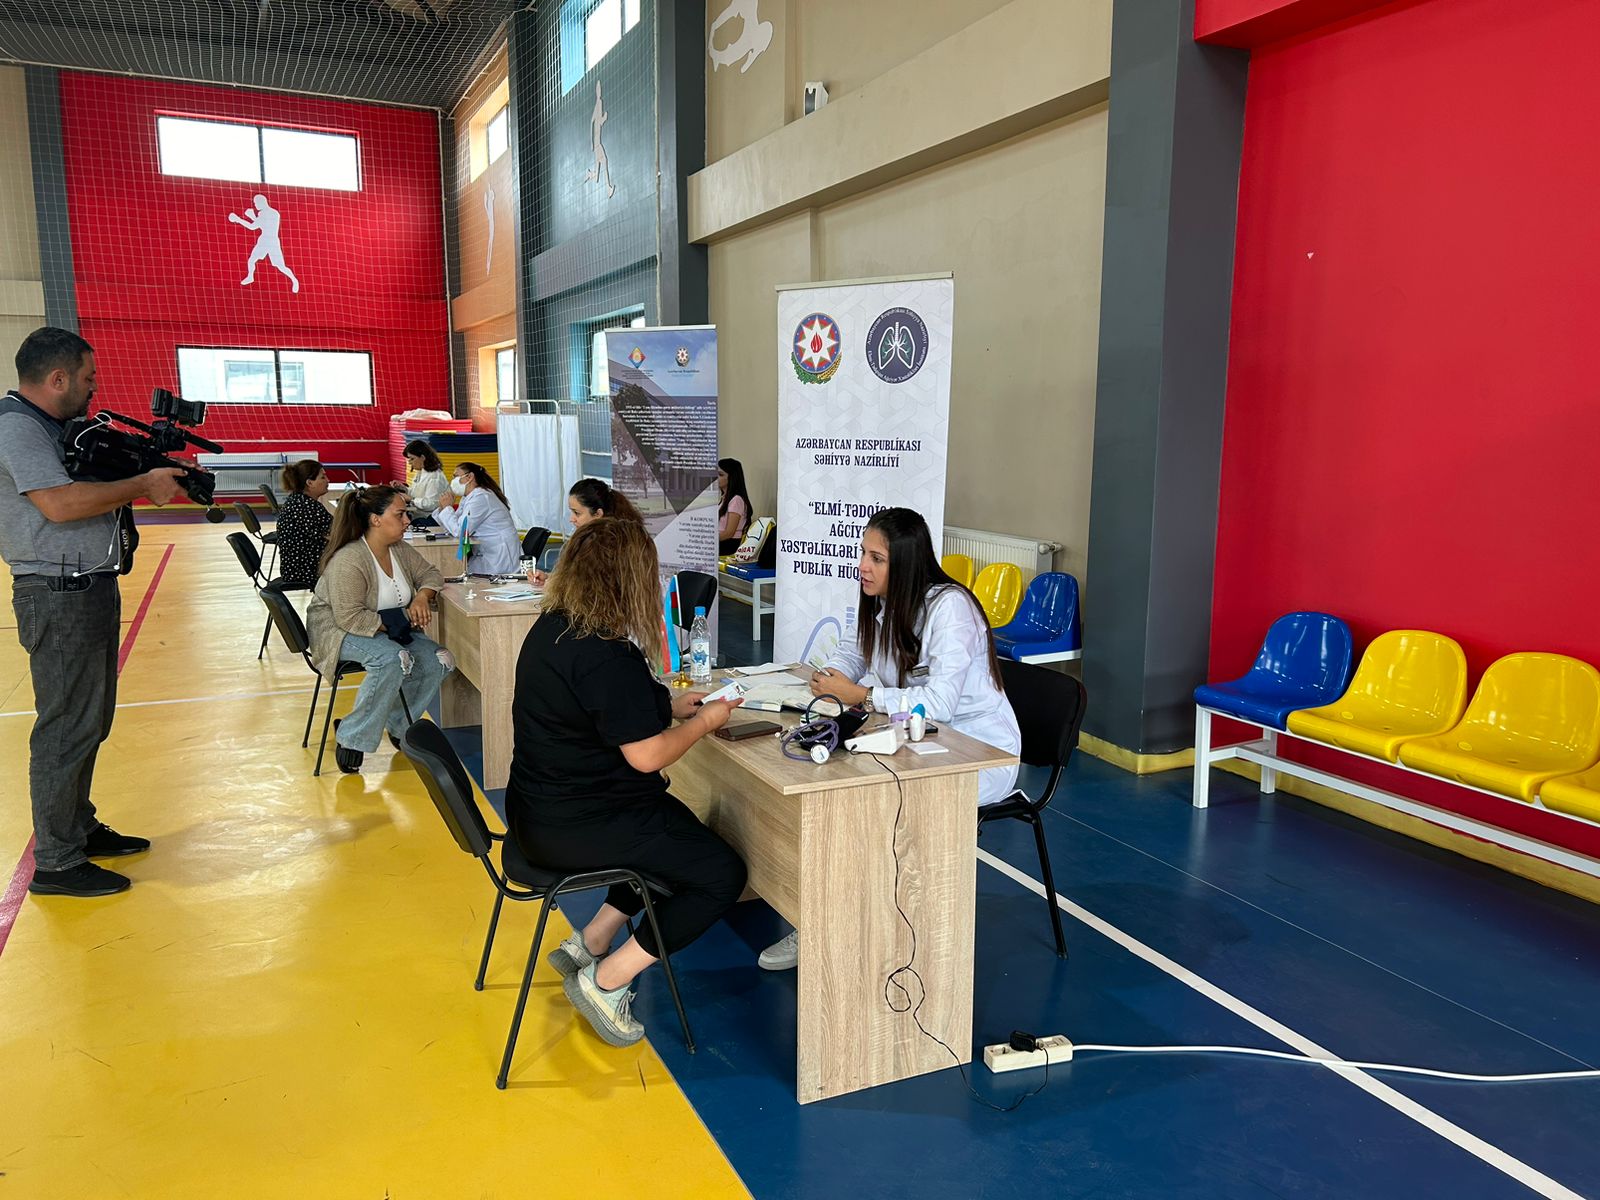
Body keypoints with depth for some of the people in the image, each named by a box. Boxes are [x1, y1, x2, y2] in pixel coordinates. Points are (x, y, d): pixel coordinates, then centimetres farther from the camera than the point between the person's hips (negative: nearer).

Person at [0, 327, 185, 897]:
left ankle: (80, 829, 30)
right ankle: (55, 864, 4)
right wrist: (143, 484, -17)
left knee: (89, 723, 17)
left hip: (91, 592, 10)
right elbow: (60, 504, -26)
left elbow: (94, 494, 20)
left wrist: (150, 481, 4)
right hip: (60, 599, -10)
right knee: (66, 730, -4)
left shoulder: (55, 427, 16)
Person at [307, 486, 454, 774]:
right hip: (338, 631, -8)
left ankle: (398, 725, 5)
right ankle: (351, 737, -20)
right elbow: (350, 618, -28)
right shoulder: (348, 562, -26)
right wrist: (397, 621, -25)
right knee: (392, 659, -36)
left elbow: (430, 573, 11)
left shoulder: (400, 550, -2)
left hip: (387, 629, 8)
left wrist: (422, 597, -11)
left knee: (438, 660, -14)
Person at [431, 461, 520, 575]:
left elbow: (460, 531, -20)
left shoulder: (480, 497, -16)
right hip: (487, 555, 9)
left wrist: (447, 508, -7)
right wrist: (444, 508, 0)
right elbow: (453, 528, 14)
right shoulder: (468, 498, 15)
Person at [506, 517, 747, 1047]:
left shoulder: (552, 627, 4)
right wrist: (704, 721, -6)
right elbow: (646, 755, -22)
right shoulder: (607, 655, -26)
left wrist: (672, 704, 13)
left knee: (682, 833, 26)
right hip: (576, 828, -10)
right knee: (722, 873, -2)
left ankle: (588, 944, 23)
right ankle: (605, 981, 4)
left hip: (540, 811, 10)